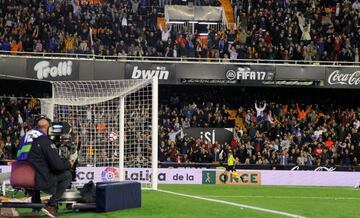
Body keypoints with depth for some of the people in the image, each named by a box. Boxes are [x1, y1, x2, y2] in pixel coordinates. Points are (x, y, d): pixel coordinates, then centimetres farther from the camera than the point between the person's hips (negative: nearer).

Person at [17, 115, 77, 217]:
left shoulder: (26, 137, 12)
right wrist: (70, 163, 8)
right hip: (39, 181, -8)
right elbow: (58, 165, -14)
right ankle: (51, 205, 1)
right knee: (67, 175, 6)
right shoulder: (45, 141, -12)